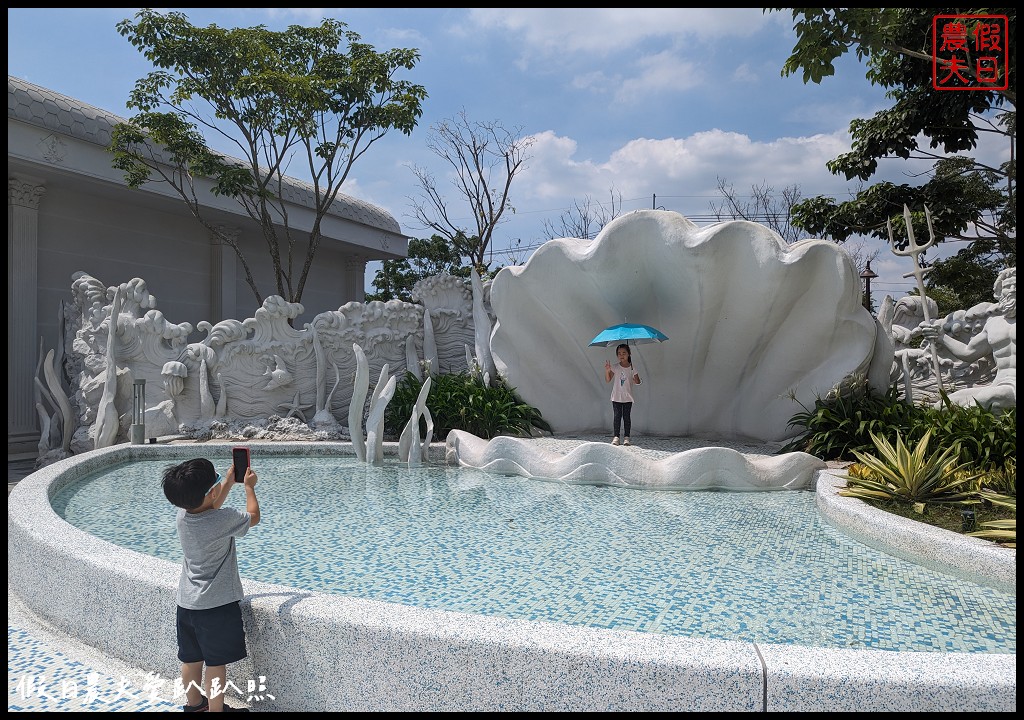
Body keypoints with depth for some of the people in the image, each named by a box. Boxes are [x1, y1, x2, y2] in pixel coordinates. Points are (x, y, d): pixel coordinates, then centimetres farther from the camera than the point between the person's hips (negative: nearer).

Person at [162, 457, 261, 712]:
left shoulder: (183, 514, -4)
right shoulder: (224, 520, -24)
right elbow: (254, 516, -4)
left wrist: (230, 480, 18)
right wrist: (249, 486, 8)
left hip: (186, 603, 7)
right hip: (216, 605, -7)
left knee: (191, 659, 20)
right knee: (216, 663, 6)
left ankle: (194, 705, 36)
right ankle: (216, 710, 17)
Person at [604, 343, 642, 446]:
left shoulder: (632, 368, 0)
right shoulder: (615, 368, 0)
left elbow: (638, 382, 2)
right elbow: (608, 380, -3)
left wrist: (636, 380, -22)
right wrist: (607, 371, -20)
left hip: (628, 397, 0)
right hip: (616, 397, 0)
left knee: (626, 417, 2)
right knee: (616, 417, 0)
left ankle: (626, 437, 8)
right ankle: (616, 436, 5)